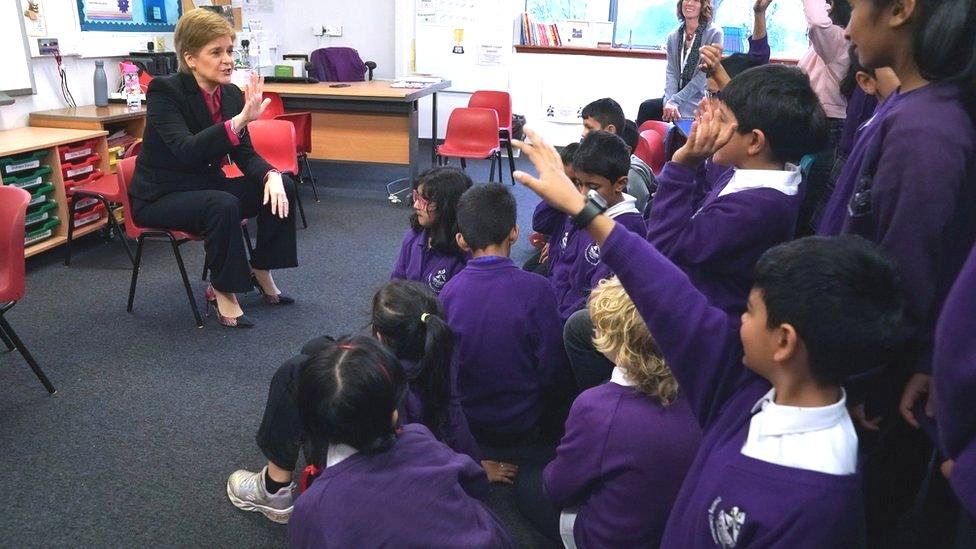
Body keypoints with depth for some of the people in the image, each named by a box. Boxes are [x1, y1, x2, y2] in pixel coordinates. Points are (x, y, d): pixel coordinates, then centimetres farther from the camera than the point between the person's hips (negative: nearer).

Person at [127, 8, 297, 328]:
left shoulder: (231, 94, -2)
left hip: (206, 187, 7)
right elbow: (187, 151, -34)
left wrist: (271, 175, -23)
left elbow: (244, 154, -1)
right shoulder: (164, 91, -19)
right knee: (223, 205, -34)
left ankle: (260, 272, 5)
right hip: (160, 197, -7)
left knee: (281, 187, -10)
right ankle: (221, 291, -14)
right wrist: (240, 119, -45)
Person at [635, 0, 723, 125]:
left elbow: (704, 75, -11)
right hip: (676, 100, 5)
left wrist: (675, 101, -17)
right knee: (646, 107, -21)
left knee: (647, 108, -23)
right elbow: (671, 72, 2)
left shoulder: (714, 34, -5)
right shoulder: (673, 36, 11)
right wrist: (669, 101, -17)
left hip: (698, 104, -5)